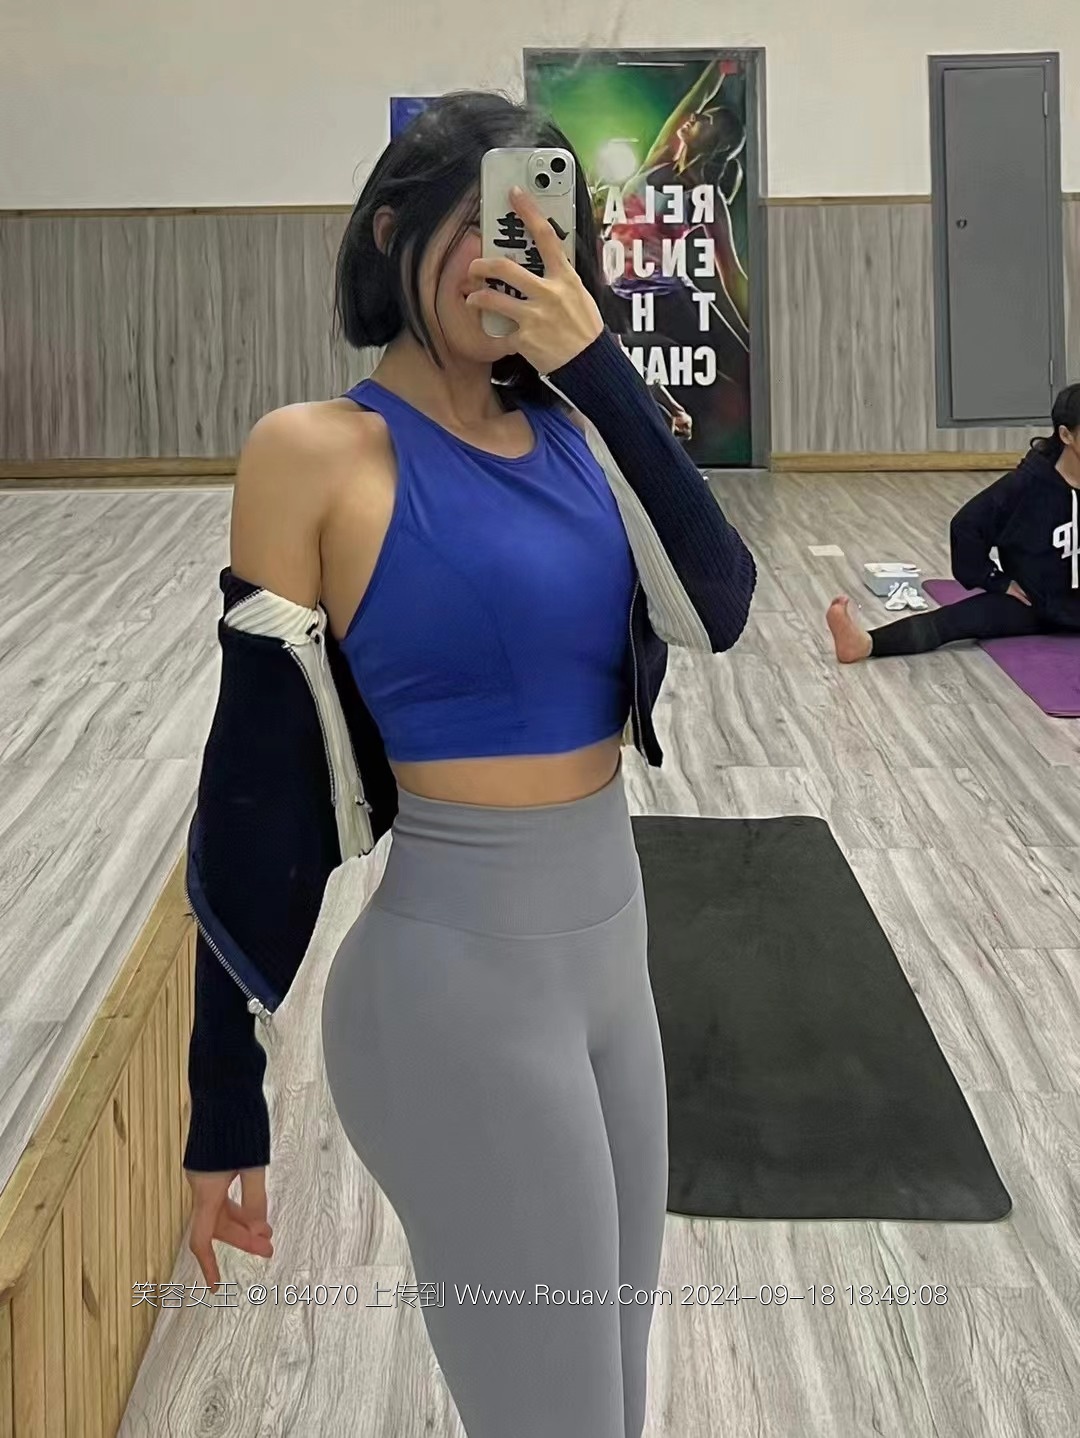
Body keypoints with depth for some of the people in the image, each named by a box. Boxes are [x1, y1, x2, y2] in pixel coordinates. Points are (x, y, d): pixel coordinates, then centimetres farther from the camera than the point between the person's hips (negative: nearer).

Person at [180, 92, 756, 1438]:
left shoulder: (569, 430, 5)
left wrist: (596, 366, -17)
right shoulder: (319, 451, -12)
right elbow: (255, 786, -11)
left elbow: (716, 608, -10)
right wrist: (224, 1102, -9)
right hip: (461, 978, -6)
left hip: (612, 950, 7)